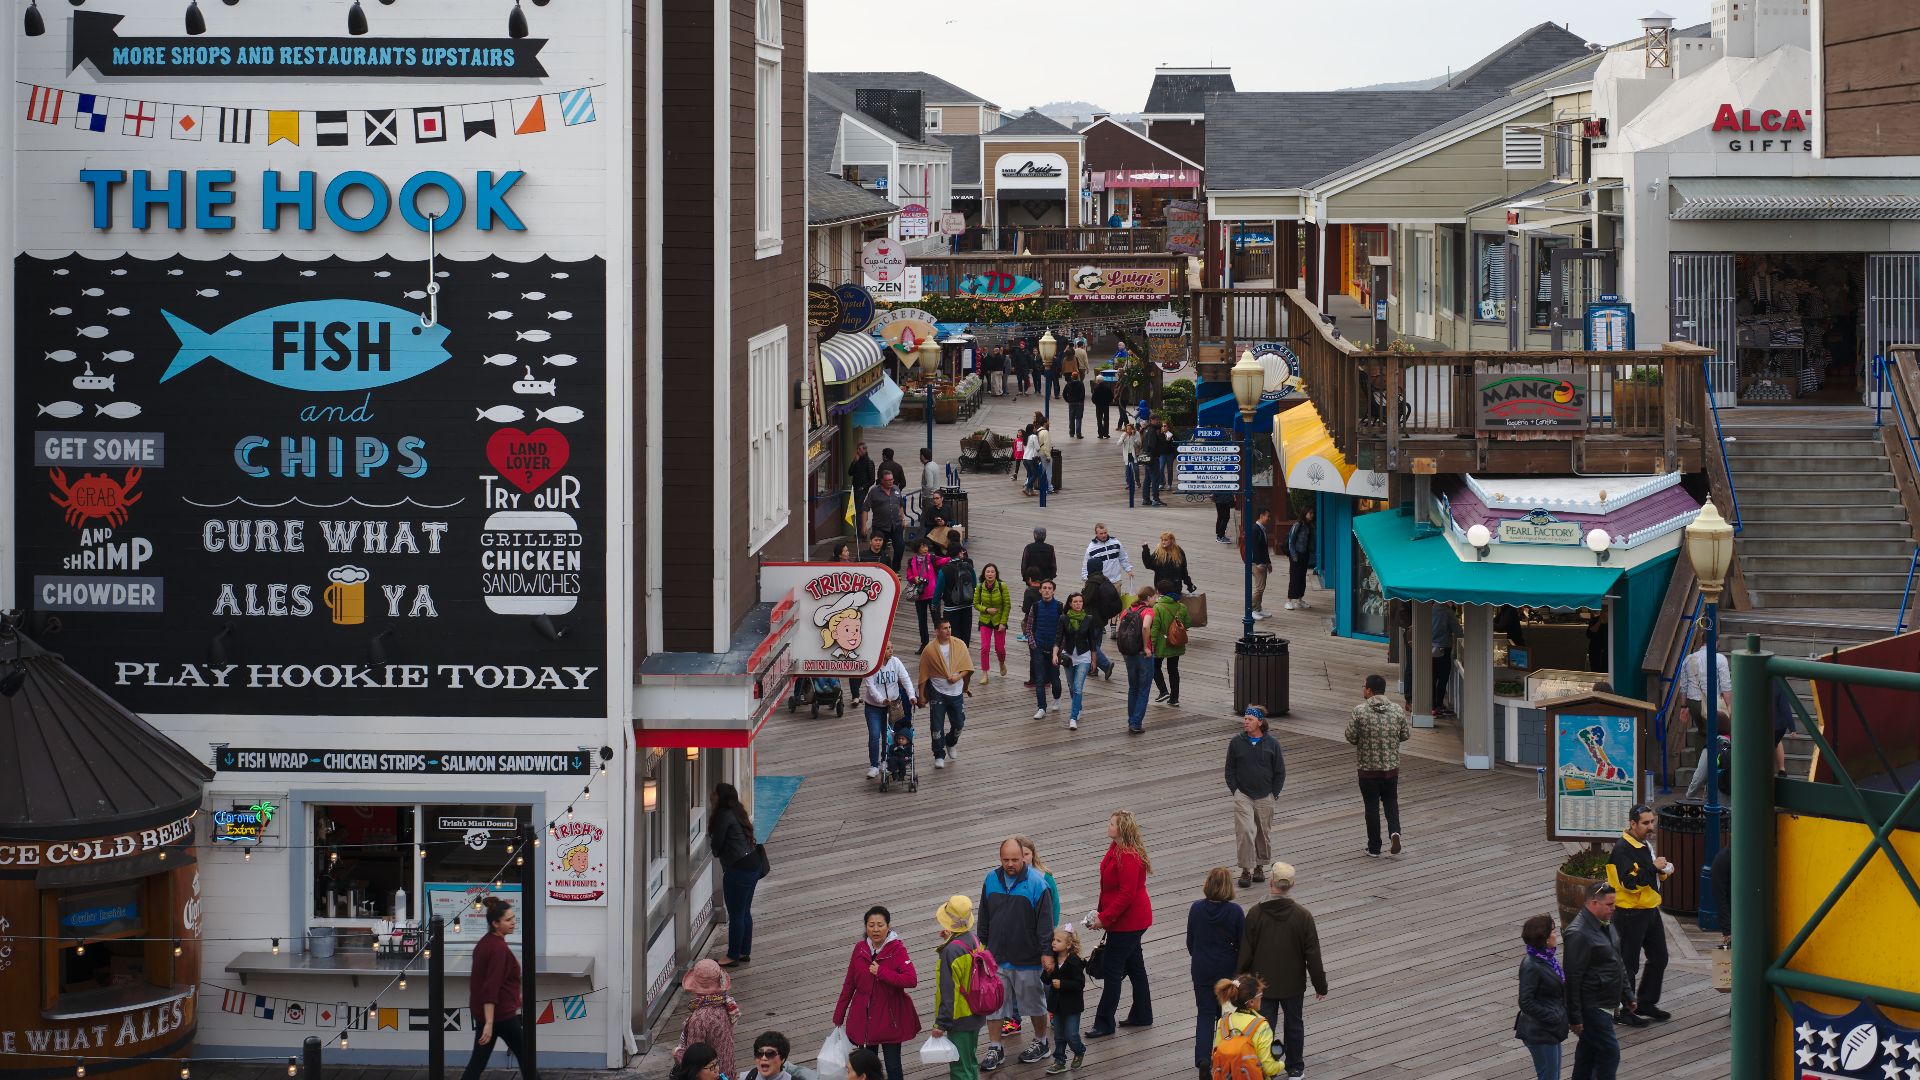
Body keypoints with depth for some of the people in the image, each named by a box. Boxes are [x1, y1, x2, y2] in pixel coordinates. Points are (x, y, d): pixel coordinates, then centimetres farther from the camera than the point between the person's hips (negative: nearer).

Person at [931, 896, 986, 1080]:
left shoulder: (951, 951, -25)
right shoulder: (975, 941, -1)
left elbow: (948, 991, -23)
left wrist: (941, 1023, -17)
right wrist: (951, 940, 10)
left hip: (960, 1019, -8)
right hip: (976, 1015, 8)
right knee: (970, 1063, 21)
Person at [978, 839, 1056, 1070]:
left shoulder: (1036, 883, -14)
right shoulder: (991, 880, 0)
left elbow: (1045, 921, -13)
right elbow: (984, 917, 11)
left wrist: (1047, 952, -15)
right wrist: (982, 945, 14)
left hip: (1027, 958, -4)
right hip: (997, 956, 4)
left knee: (1034, 1001, 12)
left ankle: (1040, 1042, 31)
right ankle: (995, 1049, 18)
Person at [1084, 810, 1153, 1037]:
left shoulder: (1128, 858, -26)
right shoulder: (1116, 848, 6)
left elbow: (1126, 895, -27)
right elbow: (1111, 886, 16)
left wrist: (1105, 918, -22)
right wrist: (1101, 911, 12)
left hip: (1128, 921, -11)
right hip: (1131, 920, 11)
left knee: (1112, 969, -4)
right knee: (1134, 965, 19)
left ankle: (1104, 1024, 2)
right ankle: (1141, 1015, 30)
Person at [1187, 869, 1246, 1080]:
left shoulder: (1196, 908, -11)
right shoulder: (1235, 912, -16)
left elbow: (1190, 941, -1)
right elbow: (1242, 944, -7)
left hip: (1201, 968, 1)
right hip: (1227, 968, -1)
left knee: (1205, 1013, 7)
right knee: (1225, 1013, 17)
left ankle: (1203, 1057, -11)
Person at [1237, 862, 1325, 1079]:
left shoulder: (1255, 914, -15)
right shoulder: (1303, 915, -14)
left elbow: (1245, 953, -8)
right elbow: (1313, 955, -9)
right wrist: (1320, 986, 1)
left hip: (1262, 984, -1)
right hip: (1294, 984, 1)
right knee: (1294, 1025, 19)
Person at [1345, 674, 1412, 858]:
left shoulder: (1360, 711, -13)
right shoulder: (1397, 710, -4)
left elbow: (1350, 737, -10)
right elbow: (1406, 735, 4)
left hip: (1368, 768, -2)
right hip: (1392, 767, 2)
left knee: (1372, 806, 7)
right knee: (1391, 801, 19)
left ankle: (1374, 848, 13)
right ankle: (1394, 832, -5)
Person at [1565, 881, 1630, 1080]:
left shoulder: (1605, 925, 9)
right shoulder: (1579, 934, -22)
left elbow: (1618, 964, 22)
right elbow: (1573, 978, -22)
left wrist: (1627, 995, 22)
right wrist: (1575, 1017, -21)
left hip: (1605, 1003, 9)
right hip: (1592, 1006, -9)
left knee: (1588, 1049, 16)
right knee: (1610, 1052, -9)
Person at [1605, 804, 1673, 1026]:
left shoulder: (1645, 844, 11)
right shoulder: (1622, 849, -19)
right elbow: (1630, 882, -27)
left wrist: (1663, 871, 2)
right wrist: (1654, 867, -23)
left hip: (1650, 910, 9)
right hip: (1630, 914, -9)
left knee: (1659, 958, 16)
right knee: (1628, 964, -1)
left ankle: (1646, 1003, 28)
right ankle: (1623, 1010, 8)